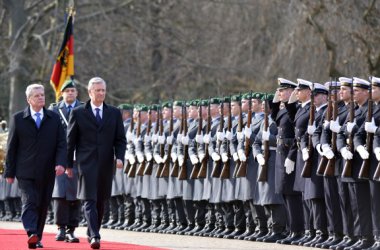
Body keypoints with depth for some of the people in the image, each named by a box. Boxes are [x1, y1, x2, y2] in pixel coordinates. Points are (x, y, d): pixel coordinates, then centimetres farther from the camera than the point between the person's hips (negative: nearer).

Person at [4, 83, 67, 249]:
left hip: (47, 173, 3)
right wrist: (9, 172, 2)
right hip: (26, 172, -3)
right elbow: (11, 147, 5)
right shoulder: (18, 119, 4)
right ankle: (31, 234, -29)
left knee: (42, 205, 6)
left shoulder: (54, 119, 9)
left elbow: (61, 144, 6)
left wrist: (61, 163, -12)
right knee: (29, 202, -15)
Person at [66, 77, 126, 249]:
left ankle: (91, 233, 24)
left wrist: (119, 157, -8)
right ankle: (94, 236, -21)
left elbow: (120, 139, 9)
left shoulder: (114, 113, 9)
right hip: (87, 163, -3)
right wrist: (69, 164, 4)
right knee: (90, 200, -13)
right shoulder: (78, 113, 2)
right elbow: (70, 141, 5)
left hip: (106, 164, 3)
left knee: (101, 201, 9)